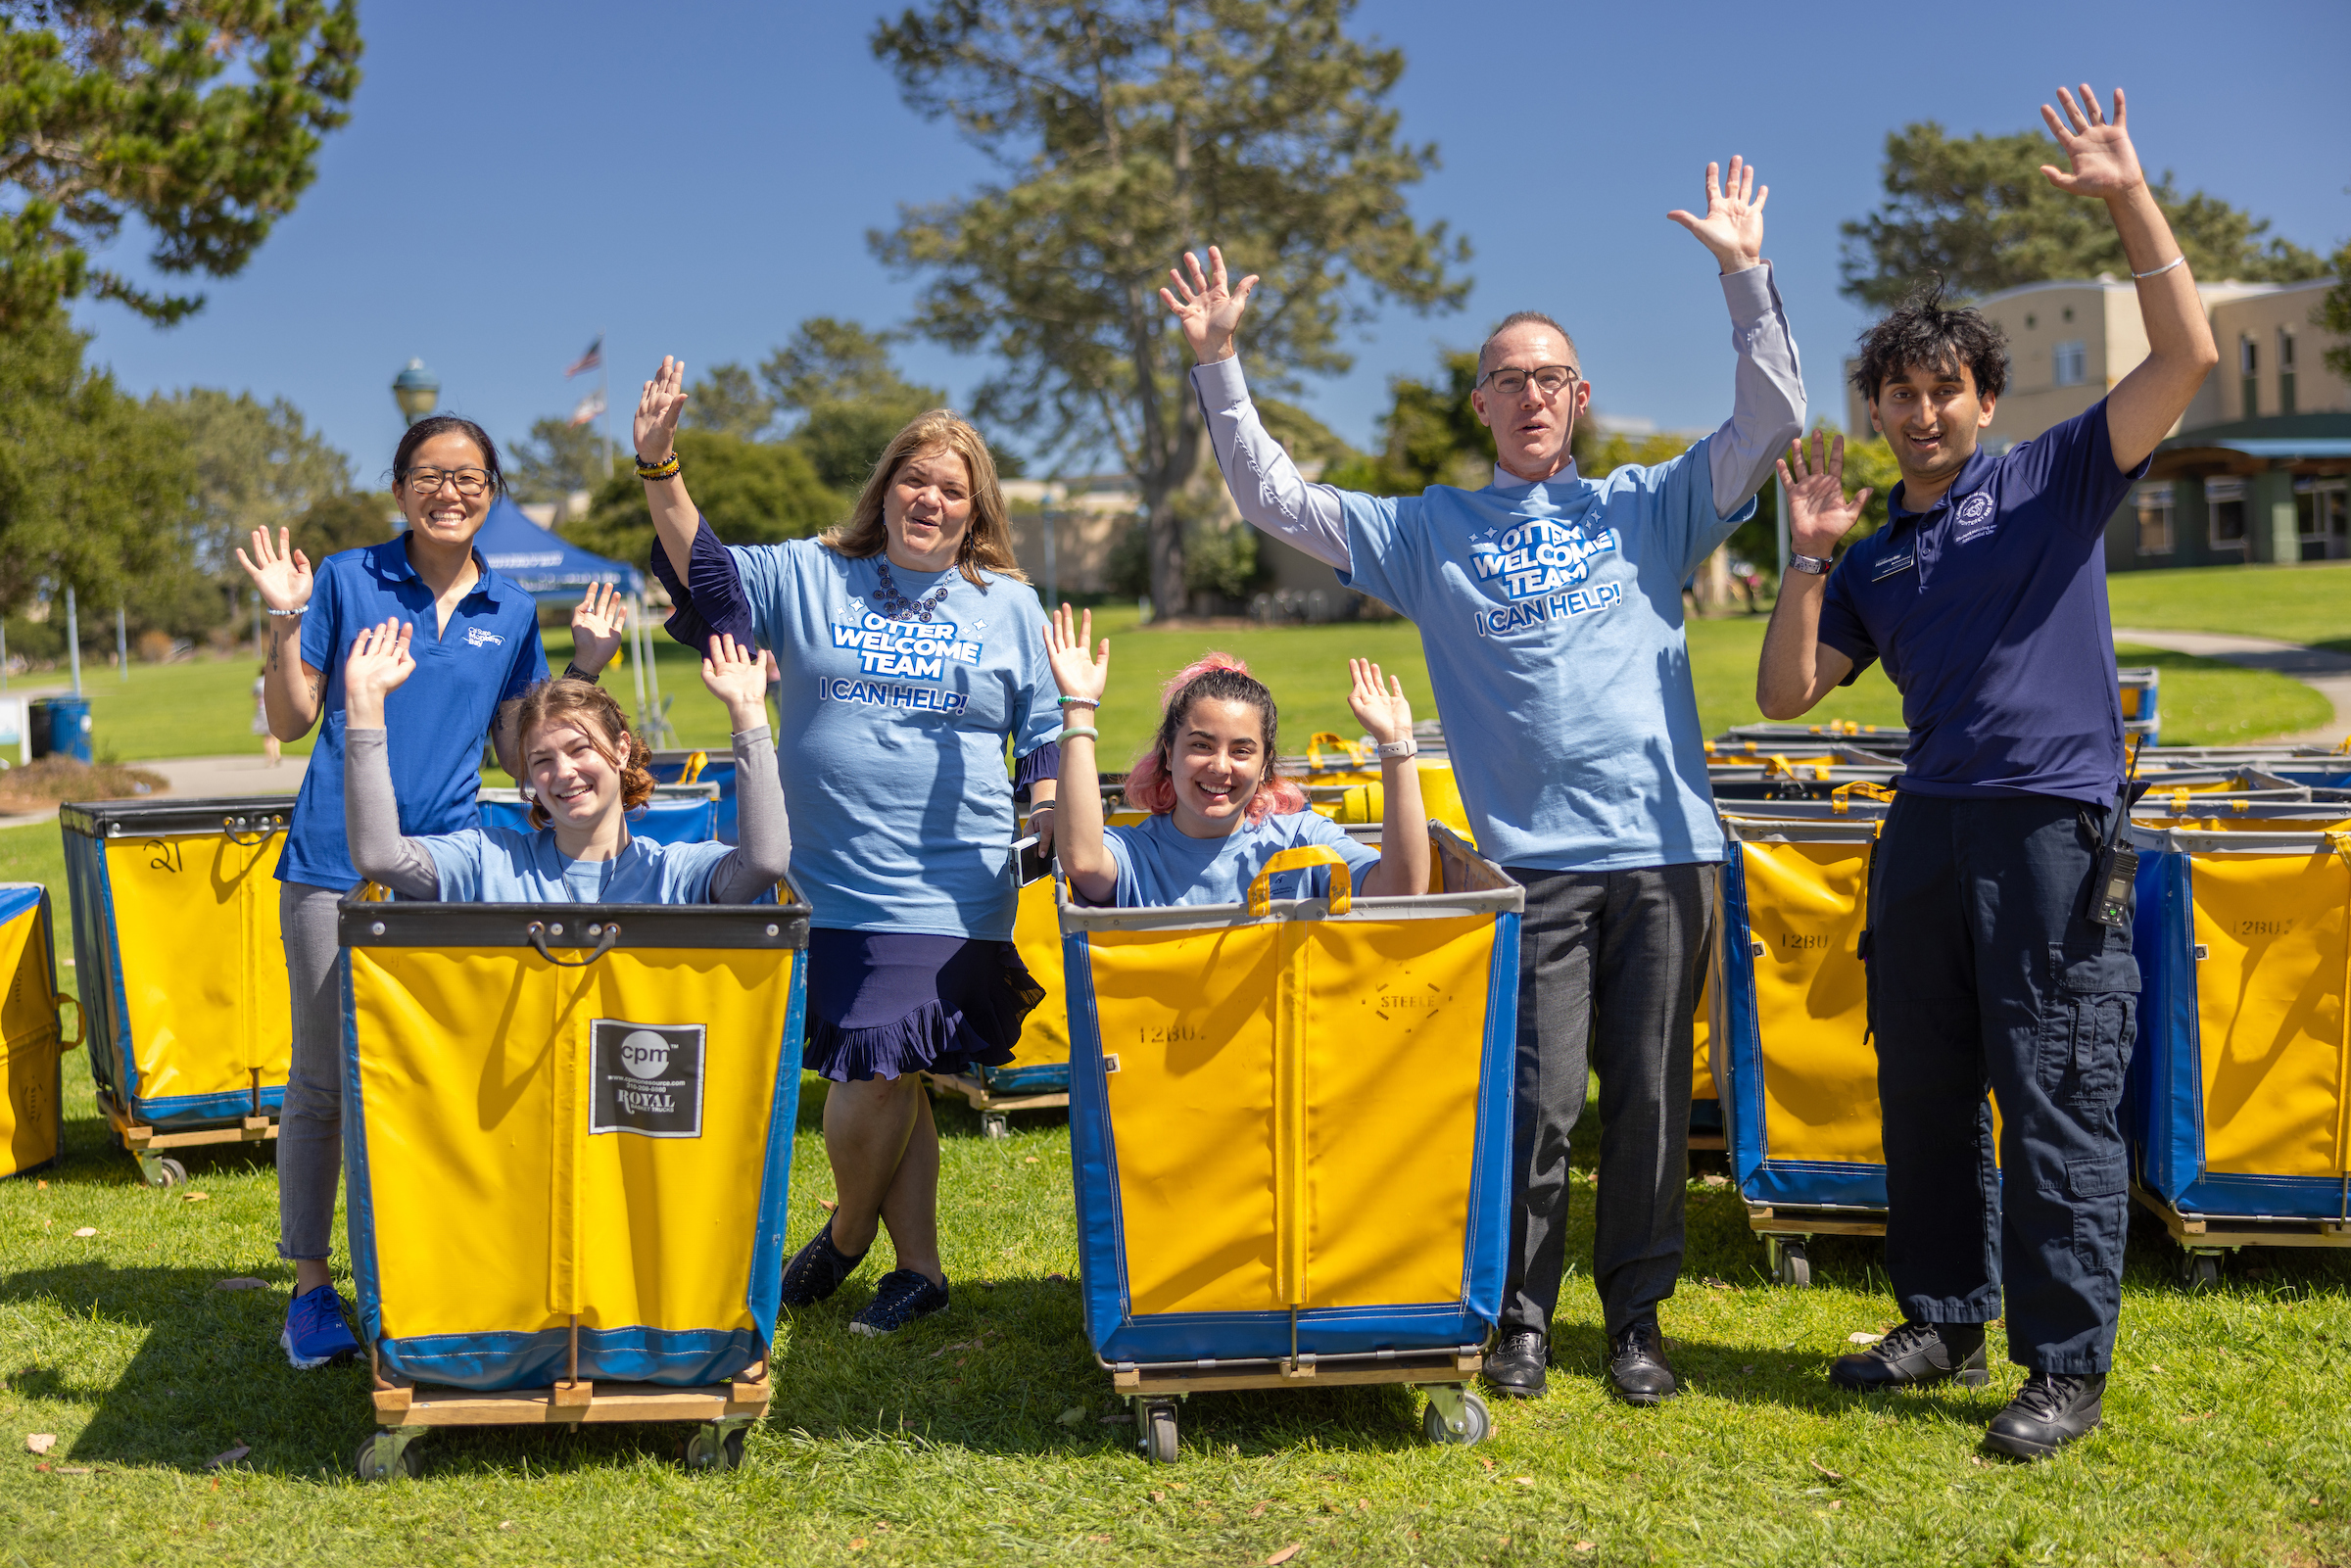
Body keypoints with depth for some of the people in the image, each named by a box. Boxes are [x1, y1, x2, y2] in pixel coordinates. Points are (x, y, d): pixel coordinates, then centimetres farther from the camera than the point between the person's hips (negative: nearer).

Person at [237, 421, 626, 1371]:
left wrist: (585, 669, 2)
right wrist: (285, 622, -10)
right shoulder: (347, 580, 2)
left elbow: (519, 753, 11)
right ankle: (310, 1285, 17)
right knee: (323, 1077, 5)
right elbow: (291, 723, 2)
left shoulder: (511, 612, 9)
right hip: (336, 864, -2)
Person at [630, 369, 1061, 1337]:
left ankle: (848, 1233, 21)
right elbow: (702, 572, 0)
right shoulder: (806, 576, 10)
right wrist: (659, 466, -13)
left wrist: (1057, 813, -4)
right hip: (824, 886, 2)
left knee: (873, 1077, -8)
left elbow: (1045, 732, 13)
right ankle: (918, 1267, 25)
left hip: (944, 895, -2)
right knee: (886, 1083, 9)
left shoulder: (1010, 606, 10)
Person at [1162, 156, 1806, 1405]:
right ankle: (1521, 1317, 15)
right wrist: (1217, 365, 1)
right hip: (1533, 856, -1)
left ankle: (1637, 1317, 19)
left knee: (1652, 1093, 5)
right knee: (1536, 1099, -2)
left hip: (1666, 845, 1)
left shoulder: (1648, 507, 13)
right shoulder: (1432, 530, 12)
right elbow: (1273, 499, 9)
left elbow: (1771, 420, 5)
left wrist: (1745, 277, -4)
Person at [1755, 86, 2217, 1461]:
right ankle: (1947, 1319, 26)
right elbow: (1786, 694, 11)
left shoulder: (2055, 484, 3)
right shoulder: (1873, 560, 16)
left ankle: (2067, 1367, 5)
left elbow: (2189, 358, -8)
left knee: (2056, 1101, -4)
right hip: (1928, 826, 6)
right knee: (1924, 1089, 11)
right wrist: (1808, 559, 1)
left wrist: (2131, 197, -11)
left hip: (2055, 826, -5)